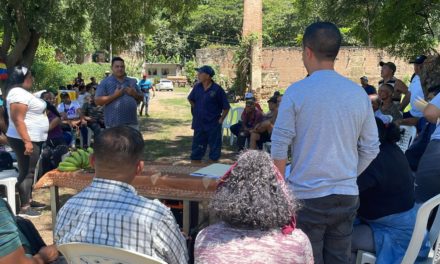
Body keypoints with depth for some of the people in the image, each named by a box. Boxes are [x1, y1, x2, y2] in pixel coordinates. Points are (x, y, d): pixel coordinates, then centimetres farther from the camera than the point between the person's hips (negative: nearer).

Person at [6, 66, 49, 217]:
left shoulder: (22, 92, 16)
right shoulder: (19, 93, -18)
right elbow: (17, 119, -25)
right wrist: (27, 141, -30)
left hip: (33, 138, 11)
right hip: (25, 140, -11)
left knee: (29, 172, 17)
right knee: (26, 172, -8)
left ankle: (28, 200, 26)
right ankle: (24, 208, -5)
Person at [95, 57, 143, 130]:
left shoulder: (132, 82, 13)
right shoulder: (105, 83, -1)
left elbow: (141, 98, 17)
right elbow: (97, 101, -8)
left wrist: (135, 94, -6)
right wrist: (115, 95, -17)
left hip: (132, 123, 5)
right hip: (114, 124, -4)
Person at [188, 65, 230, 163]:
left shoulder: (217, 89, -13)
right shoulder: (197, 87, 1)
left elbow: (226, 107, -7)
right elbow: (190, 99, 20)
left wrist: (220, 120, -8)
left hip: (213, 125, -5)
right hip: (198, 124, 5)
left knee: (214, 148, 5)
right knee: (197, 148, 12)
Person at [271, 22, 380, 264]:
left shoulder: (296, 92, -10)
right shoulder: (359, 94, 2)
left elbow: (279, 148, -9)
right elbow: (371, 149, 7)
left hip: (307, 196, -4)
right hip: (347, 196, 4)